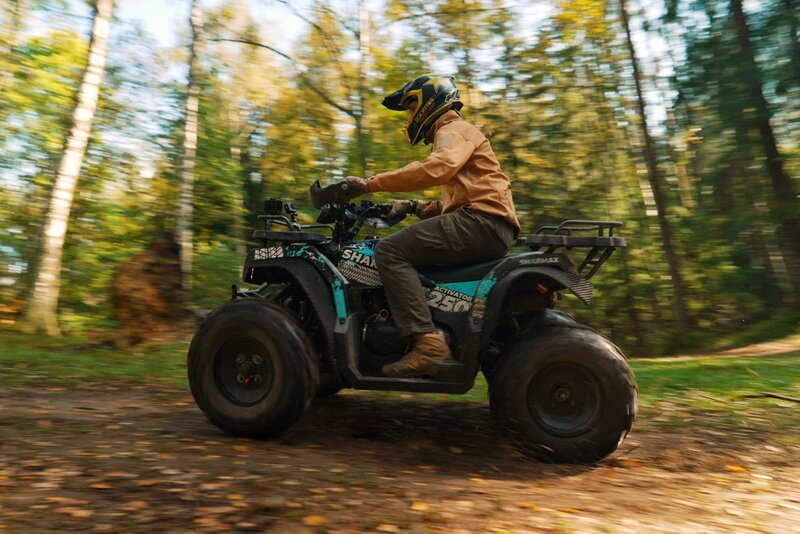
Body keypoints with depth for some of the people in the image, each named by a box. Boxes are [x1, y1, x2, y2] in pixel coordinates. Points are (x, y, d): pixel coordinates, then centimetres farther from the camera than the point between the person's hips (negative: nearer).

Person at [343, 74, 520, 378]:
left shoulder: (455, 129, 4)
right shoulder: (452, 136, 35)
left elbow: (436, 169, -21)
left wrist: (371, 184, -21)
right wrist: (413, 207, 15)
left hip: (481, 220, -10)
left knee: (390, 250, -19)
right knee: (406, 252, 18)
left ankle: (427, 341, -29)